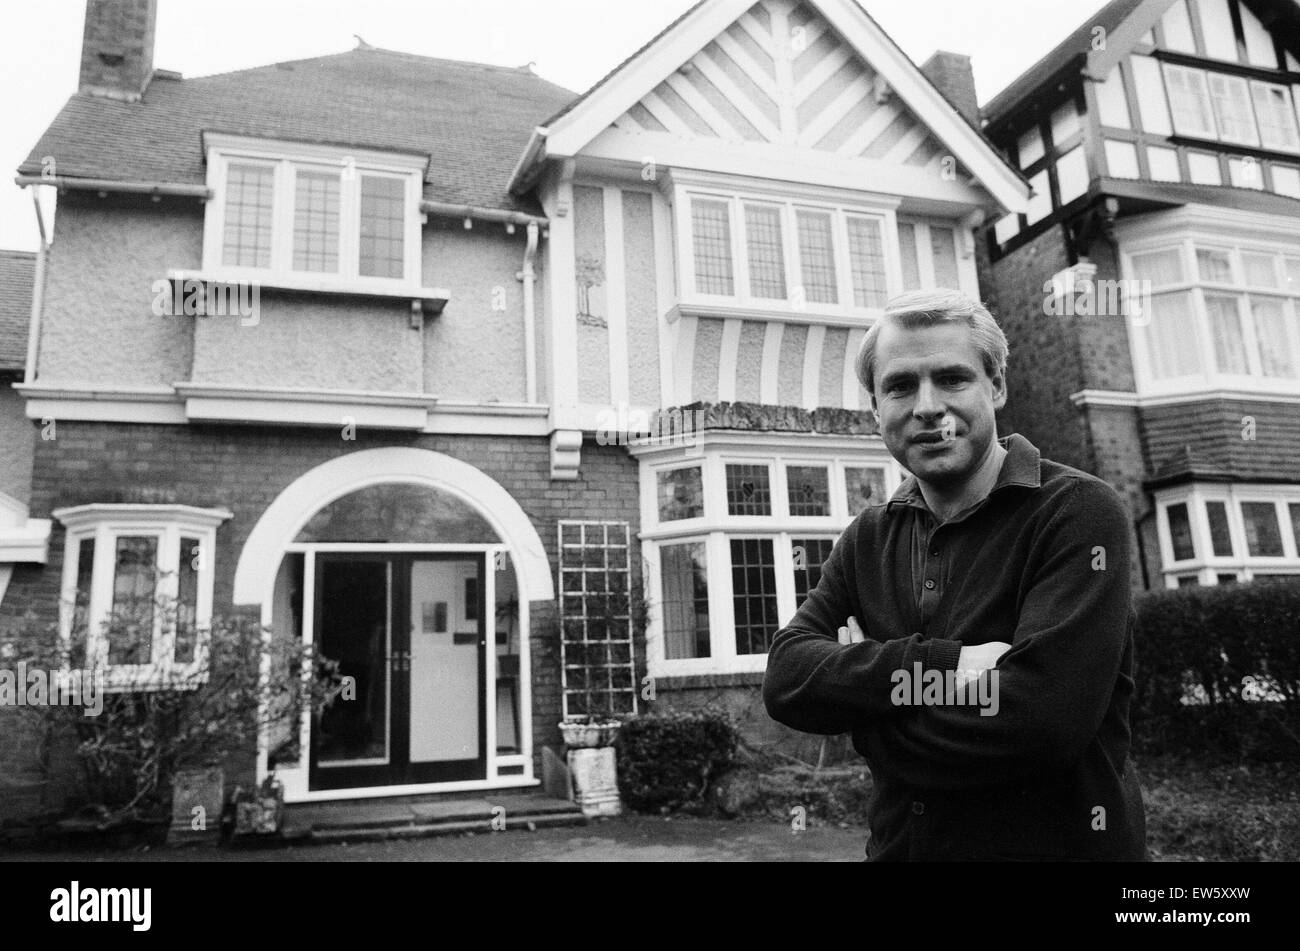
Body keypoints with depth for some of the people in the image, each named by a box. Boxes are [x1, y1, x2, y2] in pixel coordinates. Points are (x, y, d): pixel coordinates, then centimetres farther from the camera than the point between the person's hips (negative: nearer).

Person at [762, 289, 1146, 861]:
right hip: (897, 846, 5)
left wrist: (860, 686, -13)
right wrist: (935, 664, -25)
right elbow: (784, 680, -10)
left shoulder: (1079, 512, -15)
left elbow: (1041, 722, -27)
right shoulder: (868, 538, 2)